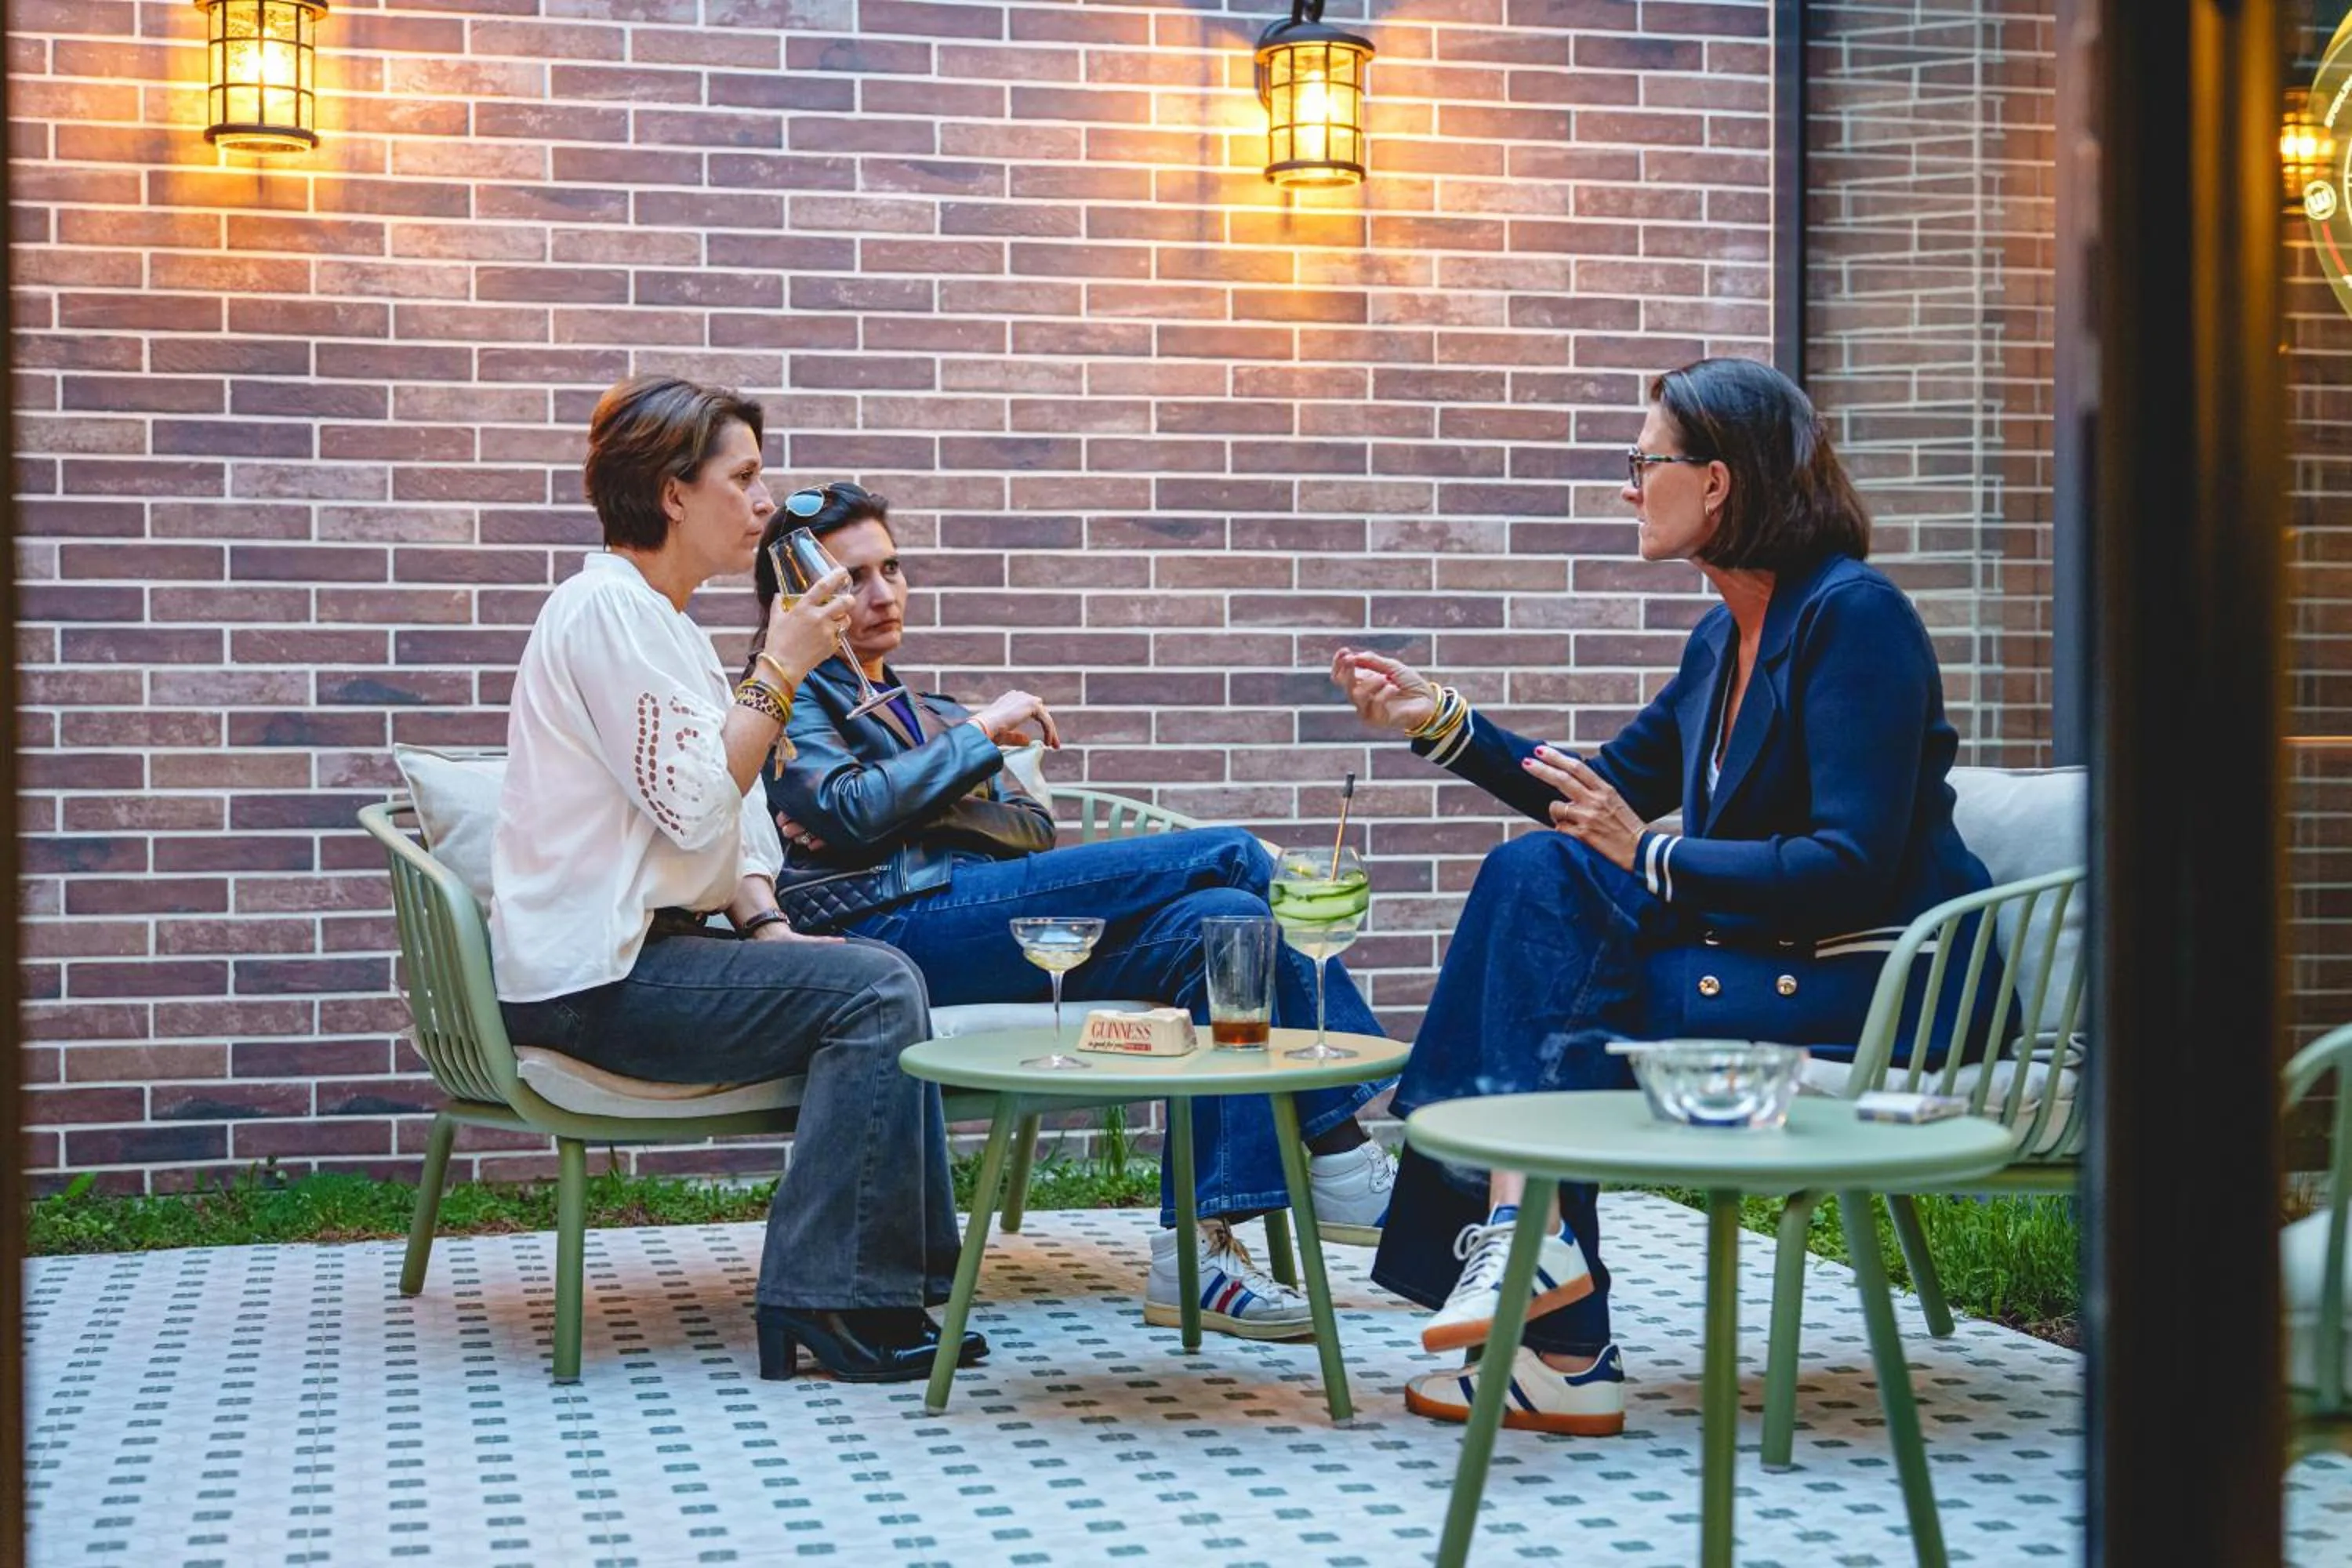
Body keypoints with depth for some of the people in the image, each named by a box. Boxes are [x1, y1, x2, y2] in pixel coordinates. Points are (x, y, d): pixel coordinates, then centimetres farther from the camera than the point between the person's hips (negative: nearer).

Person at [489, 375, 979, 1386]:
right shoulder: (605, 606, -13)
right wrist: (779, 673, -13)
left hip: (641, 948, 10)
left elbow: (727, 813, 19)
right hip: (594, 980, -10)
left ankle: (912, 1275, 8)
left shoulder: (657, 615, 20)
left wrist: (766, 923, 3)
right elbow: (692, 807, -21)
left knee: (882, 977, 6)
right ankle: (820, 1300, -16)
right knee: (874, 991, -18)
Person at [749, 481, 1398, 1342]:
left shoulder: (929, 717, 34)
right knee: (1227, 857, -17)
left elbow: (1036, 828, 16)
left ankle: (1197, 1247, -27)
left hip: (1001, 934, 7)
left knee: (1222, 921, -21)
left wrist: (892, 809, -3)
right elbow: (850, 811, -8)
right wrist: (981, 731, -1)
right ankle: (1341, 1153, -14)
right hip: (896, 924, -7)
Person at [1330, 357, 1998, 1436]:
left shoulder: (1853, 616, -16)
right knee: (1538, 870, -7)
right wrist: (1438, 720, 15)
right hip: (1763, 958, 9)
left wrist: (1655, 859, -22)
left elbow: (1851, 868, -23)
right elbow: (1606, 795, 23)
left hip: (1872, 990, -9)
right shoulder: (1725, 638, 12)